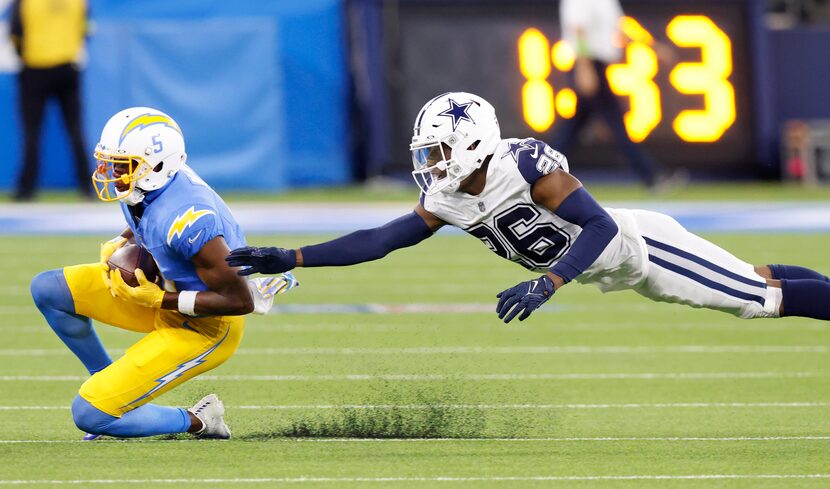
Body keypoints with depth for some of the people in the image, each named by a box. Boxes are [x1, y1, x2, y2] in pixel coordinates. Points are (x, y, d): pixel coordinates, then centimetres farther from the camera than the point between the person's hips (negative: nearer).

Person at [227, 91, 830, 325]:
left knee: (763, 296, -4)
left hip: (641, 245, -7)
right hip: (611, 270, 7)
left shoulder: (529, 166, -33)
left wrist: (546, 285, -47)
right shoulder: (445, 201, -9)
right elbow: (378, 240, -9)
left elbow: (601, 226, -37)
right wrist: (289, 259, -16)